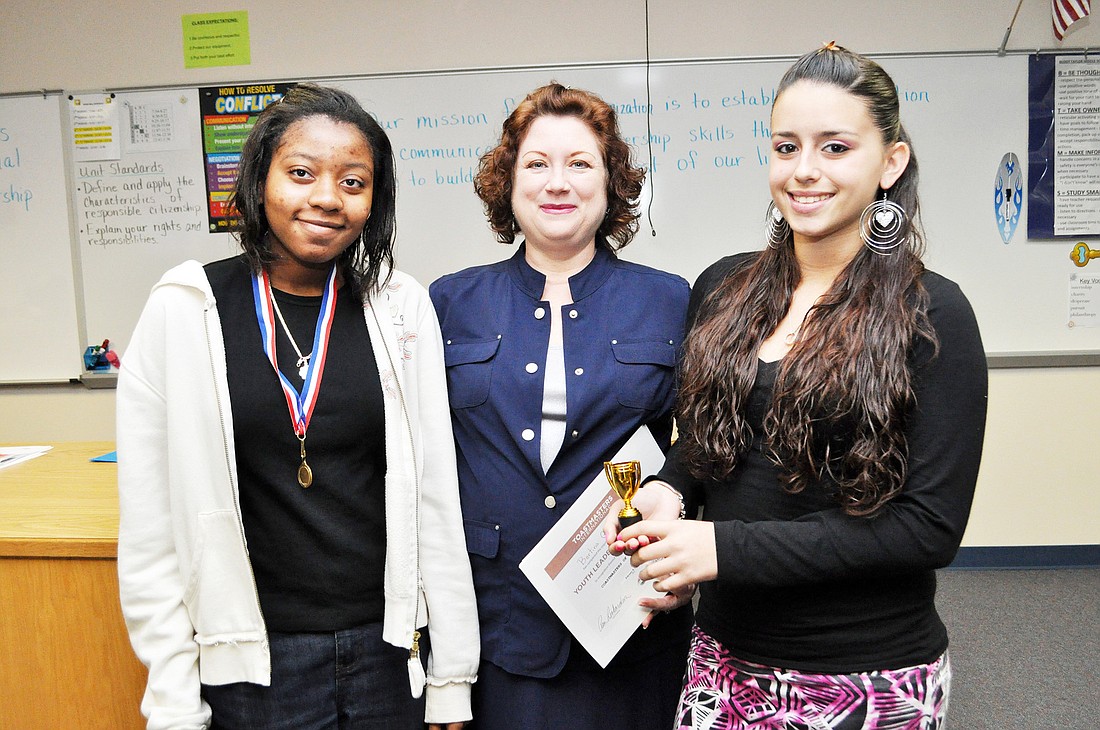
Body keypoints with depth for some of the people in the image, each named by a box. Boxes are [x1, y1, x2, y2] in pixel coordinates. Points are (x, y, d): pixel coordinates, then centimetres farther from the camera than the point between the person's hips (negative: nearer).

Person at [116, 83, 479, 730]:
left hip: (391, 650, 2)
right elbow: (150, 518, -4)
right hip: (251, 658, -1)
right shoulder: (185, 311, -7)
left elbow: (435, 495, -1)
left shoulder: (402, 308, -4)